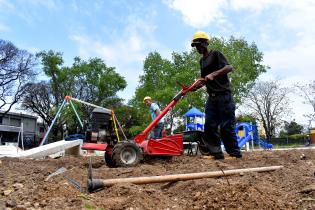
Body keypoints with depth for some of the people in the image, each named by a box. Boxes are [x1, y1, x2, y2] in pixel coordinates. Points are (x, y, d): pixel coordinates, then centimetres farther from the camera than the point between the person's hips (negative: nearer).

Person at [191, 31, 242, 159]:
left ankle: (235, 153, 4)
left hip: (224, 95, -7)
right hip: (211, 97, 7)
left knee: (226, 125, -7)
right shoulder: (202, 61, 21)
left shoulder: (216, 54, 0)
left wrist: (214, 74, -26)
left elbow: (229, 67, -14)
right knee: (210, 125, 0)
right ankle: (216, 153, 5)